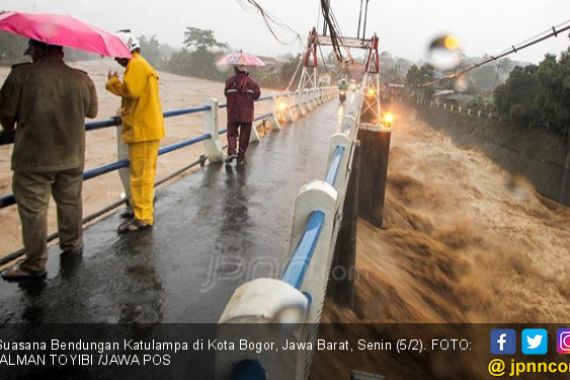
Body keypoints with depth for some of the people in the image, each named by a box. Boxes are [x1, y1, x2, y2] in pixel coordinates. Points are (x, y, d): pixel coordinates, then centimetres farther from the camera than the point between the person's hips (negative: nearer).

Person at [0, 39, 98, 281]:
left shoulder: (21, 74, -12)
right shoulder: (82, 79, -3)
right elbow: (92, 112, 9)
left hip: (32, 159, -3)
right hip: (72, 157, 4)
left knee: (33, 211, 7)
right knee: (70, 204, 20)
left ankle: (34, 265, 16)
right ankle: (72, 244, 37)